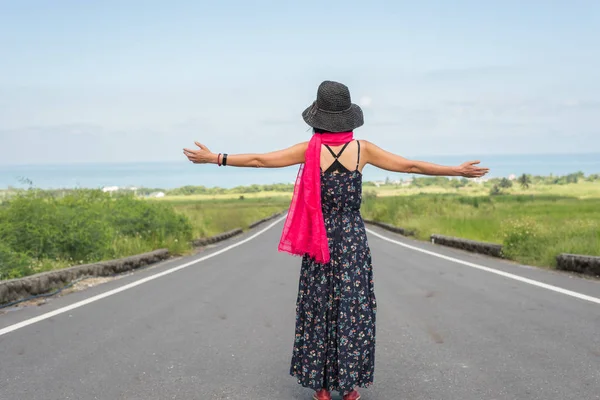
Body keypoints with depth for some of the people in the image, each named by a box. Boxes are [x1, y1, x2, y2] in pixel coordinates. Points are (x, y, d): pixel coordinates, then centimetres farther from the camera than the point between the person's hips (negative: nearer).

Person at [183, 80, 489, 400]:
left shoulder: (310, 149, -6)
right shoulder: (362, 149, -4)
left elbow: (260, 160, -5)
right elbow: (411, 166, 0)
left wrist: (215, 158, 4)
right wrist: (459, 170, 9)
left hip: (320, 240, 0)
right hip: (353, 239, 0)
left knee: (318, 309, 10)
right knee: (353, 310, 9)